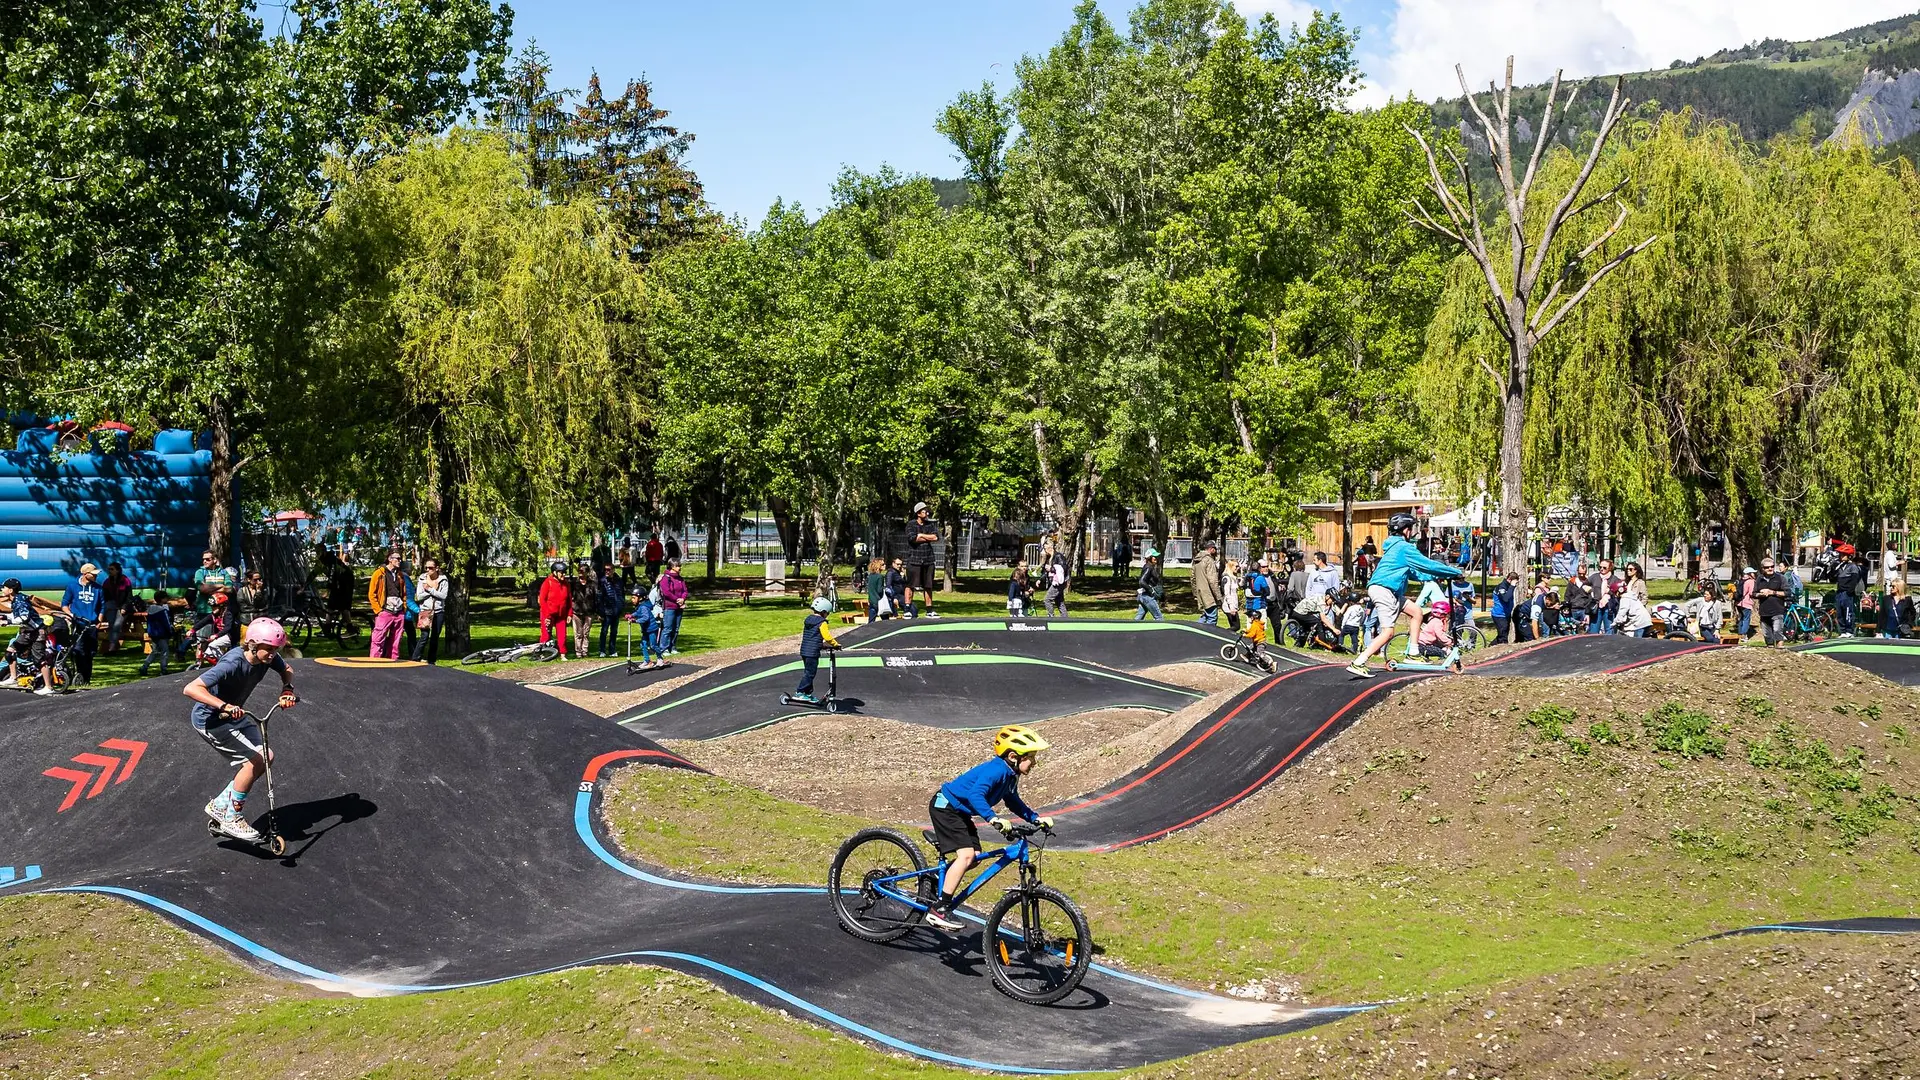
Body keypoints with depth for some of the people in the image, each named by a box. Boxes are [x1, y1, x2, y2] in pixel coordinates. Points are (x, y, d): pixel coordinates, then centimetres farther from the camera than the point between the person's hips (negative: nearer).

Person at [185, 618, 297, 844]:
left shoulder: (267, 657, -11)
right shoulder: (232, 664, -33)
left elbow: (287, 671, 12)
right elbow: (190, 689, -40)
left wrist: (287, 690, -10)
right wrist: (224, 706, -50)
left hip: (234, 715, 8)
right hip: (210, 720, -8)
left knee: (264, 759, -1)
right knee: (253, 761, -18)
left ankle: (219, 805, 14)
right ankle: (232, 820, -4)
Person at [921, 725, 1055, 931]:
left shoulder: (1010, 775, 3)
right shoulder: (996, 770, -27)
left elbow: (1013, 803, 16)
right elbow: (976, 795, -39)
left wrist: (1036, 819, 5)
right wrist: (994, 818, -51)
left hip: (960, 811, 10)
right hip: (945, 806, -10)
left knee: (974, 857, 4)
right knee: (966, 854, -20)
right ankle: (939, 910, -17)